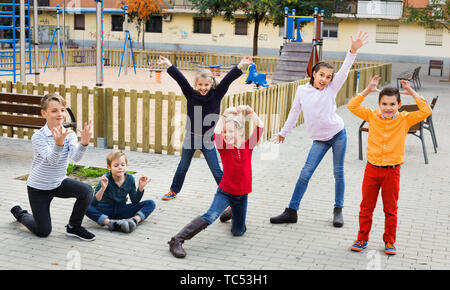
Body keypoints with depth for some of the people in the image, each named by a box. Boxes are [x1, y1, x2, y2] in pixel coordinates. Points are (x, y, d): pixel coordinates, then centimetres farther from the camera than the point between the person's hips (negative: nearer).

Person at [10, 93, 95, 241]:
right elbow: (51, 160, -35)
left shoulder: (69, 134, -10)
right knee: (43, 232, 1)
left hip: (59, 183, 4)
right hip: (38, 187, -3)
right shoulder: (38, 137, -21)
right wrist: (58, 143, -55)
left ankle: (73, 227, -2)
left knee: (86, 190, -25)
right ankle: (19, 212, 32)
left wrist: (84, 142, -48)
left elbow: (76, 158, -27)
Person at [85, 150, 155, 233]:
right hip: (105, 212, -3)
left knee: (150, 203, -12)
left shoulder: (130, 179, -5)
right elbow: (94, 203, -23)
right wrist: (103, 188, -38)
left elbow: (135, 202, 1)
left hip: (122, 211, 3)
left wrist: (141, 187, -13)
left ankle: (134, 220, -35)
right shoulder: (106, 179, -16)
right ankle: (110, 223, -42)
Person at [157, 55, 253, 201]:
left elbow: (227, 80, -17)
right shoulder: (191, 95, -5)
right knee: (183, 167, 20)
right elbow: (180, 78, -10)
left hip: (207, 138, -2)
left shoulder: (216, 95, -8)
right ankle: (174, 191, 39)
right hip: (191, 137, 2)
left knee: (216, 170, 1)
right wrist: (168, 64, -13)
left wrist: (241, 66, -23)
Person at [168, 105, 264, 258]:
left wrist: (250, 111, -19)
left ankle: (231, 213, 49)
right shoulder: (224, 148, -7)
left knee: (238, 232, 14)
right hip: (225, 192, -3)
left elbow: (260, 127, -12)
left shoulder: (248, 146, -2)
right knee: (211, 216, -30)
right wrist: (224, 115, -23)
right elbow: (216, 134, -27)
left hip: (241, 195, 3)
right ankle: (177, 241, -30)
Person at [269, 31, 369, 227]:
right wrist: (283, 132, 18)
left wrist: (353, 50, -31)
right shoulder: (302, 90, 1)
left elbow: (344, 71, -17)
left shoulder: (331, 89, -4)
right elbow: (294, 112, 12)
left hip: (338, 134, -1)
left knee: (338, 173, 4)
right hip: (320, 139, 1)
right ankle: (291, 211, 3)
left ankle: (338, 210, 18)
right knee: (305, 173, -3)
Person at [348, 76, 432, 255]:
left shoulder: (404, 119, -2)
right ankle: (362, 239, 23)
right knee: (366, 207, 10)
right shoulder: (372, 116, 0)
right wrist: (367, 90, -9)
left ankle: (389, 241, 24)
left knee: (390, 209, 10)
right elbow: (352, 106, -5)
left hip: (392, 171, -1)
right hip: (372, 168, 1)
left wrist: (412, 93, -10)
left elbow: (426, 112, -9)